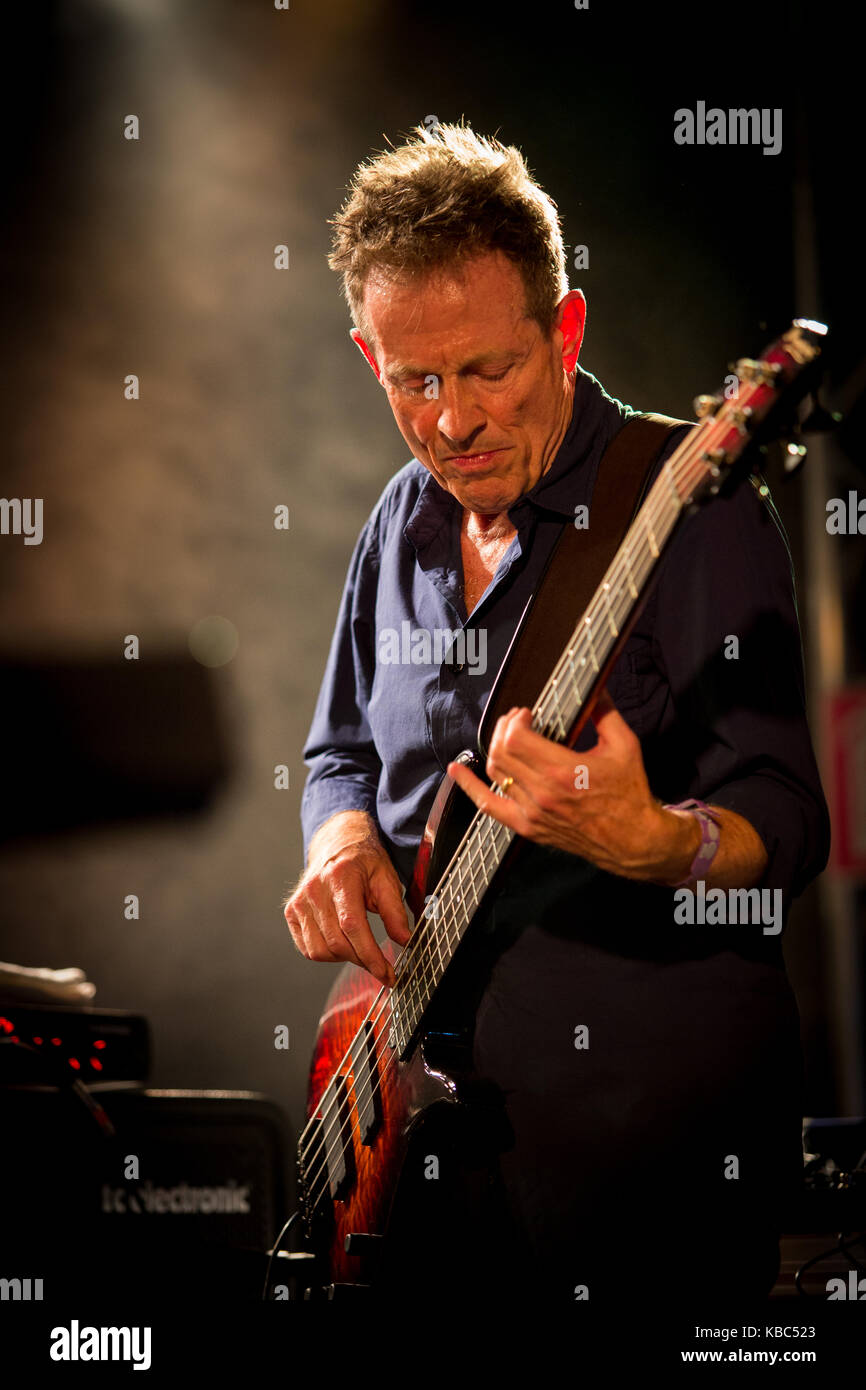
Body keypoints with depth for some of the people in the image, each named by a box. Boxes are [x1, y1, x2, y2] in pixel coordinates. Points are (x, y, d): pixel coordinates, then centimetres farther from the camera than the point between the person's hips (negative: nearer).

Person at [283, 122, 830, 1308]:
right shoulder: (406, 522, 10)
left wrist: (649, 841, -38)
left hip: (635, 1089, -6)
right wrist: (343, 838, 0)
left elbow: (785, 831, -17)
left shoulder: (692, 508, -12)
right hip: (420, 1062, 6)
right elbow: (342, 748, 23)